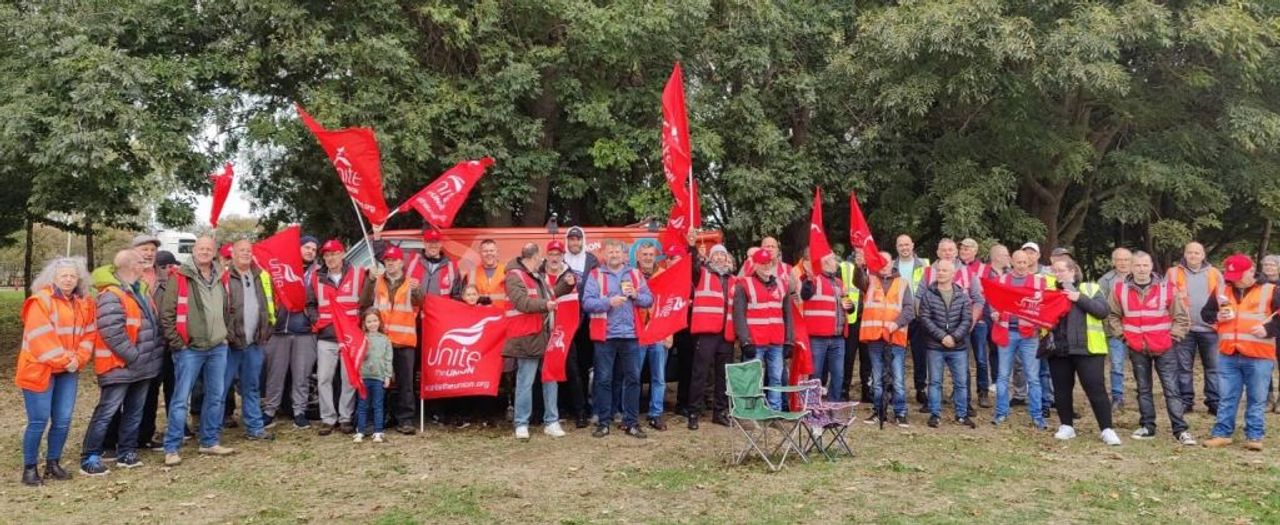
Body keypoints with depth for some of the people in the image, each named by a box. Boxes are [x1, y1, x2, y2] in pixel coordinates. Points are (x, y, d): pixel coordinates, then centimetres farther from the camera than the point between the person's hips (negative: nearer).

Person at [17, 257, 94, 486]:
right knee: (39, 421, -5)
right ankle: (29, 468, 8)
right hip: (39, 370, -6)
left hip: (67, 371, 6)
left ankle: (53, 464, 20)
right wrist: (63, 360, -16)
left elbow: (89, 335, 8)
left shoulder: (83, 304, 10)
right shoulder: (41, 300, -11)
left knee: (63, 420, 6)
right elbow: (39, 338, -17)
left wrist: (77, 359, -7)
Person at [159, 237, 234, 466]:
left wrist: (225, 334, 12)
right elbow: (166, 313, -9)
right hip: (189, 349, -6)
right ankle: (171, 448, 4)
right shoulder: (179, 278, -7)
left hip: (218, 348, 6)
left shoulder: (220, 279, 12)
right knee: (181, 399, -3)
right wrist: (176, 342, -12)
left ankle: (210, 442, 22)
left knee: (216, 397, 11)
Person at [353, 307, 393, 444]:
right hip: (364, 376, 0)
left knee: (378, 406, 5)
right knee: (362, 406, 6)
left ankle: (378, 432, 10)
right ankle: (360, 431, 11)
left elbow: (388, 359, 5)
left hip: (379, 377, 1)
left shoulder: (385, 339, 5)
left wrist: (388, 376, 1)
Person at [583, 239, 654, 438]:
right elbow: (586, 302, -8)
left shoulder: (635, 274, 11)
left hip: (630, 334, 3)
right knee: (603, 380, 2)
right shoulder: (595, 275, 2)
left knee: (633, 378, 5)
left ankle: (631, 422, 13)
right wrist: (609, 302, -20)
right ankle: (603, 422, 11)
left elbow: (649, 300, 9)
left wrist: (636, 295, -10)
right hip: (605, 335, -3)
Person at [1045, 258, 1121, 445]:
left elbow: (1103, 310, -9)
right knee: (1061, 390, 9)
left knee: (1096, 389, -4)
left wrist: (1079, 298, -16)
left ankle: (1107, 430, 2)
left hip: (1087, 348, -4)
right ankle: (1067, 426, 21)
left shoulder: (1090, 288, 3)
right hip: (1058, 349, 4)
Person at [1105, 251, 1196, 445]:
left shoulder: (1166, 288, -5)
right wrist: (1123, 334, 2)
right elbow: (1112, 316, 10)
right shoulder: (1120, 289, -2)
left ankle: (1180, 430, 2)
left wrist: (1171, 337, -4)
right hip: (1137, 349, 2)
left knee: (1171, 390, -1)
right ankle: (1147, 427, 19)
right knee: (1143, 389, 11)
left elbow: (1181, 318, 2)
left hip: (1163, 348, -2)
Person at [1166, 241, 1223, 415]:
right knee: (1184, 368, 5)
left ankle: (1214, 402, 12)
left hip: (1210, 328, 1)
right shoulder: (1174, 273, 3)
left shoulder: (1214, 274, 8)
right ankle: (1185, 401, 13)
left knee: (1214, 367, 5)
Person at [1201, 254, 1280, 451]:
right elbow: (1205, 312, 15)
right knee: (1226, 398, 8)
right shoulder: (1222, 291, 9)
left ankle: (1254, 436, 14)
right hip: (1228, 356, 3)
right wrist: (1217, 316, -5)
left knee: (1256, 399, 5)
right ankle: (1222, 433, 15)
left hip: (1258, 357, -3)